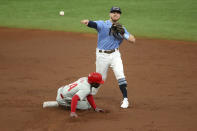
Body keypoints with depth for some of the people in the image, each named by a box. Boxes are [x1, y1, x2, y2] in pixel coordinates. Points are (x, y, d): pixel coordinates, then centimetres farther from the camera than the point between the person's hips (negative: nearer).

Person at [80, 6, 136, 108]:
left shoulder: (121, 28, 7)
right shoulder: (102, 24, -3)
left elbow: (133, 40, 0)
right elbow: (92, 23, -24)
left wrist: (123, 34, -15)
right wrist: (86, 22, -48)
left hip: (115, 55, 2)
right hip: (102, 55, -2)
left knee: (120, 75, -13)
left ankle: (125, 99, -6)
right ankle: (91, 94, 35)